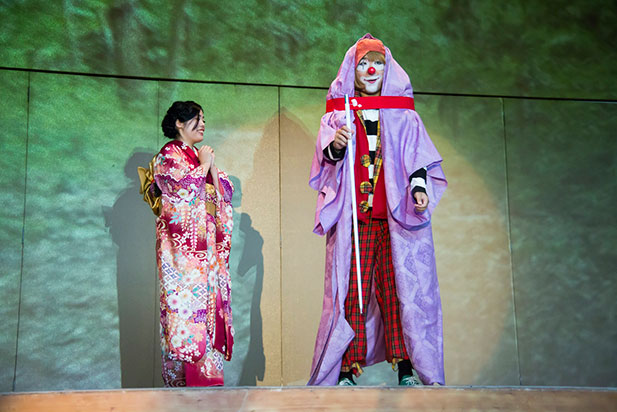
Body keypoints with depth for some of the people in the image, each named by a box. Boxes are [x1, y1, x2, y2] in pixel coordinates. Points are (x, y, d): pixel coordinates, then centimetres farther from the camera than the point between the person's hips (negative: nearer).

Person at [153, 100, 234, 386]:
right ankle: (182, 377, -13)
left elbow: (225, 192, 14)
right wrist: (203, 165, -2)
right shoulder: (169, 154, 2)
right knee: (187, 297, -13)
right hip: (181, 242, -7)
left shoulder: (200, 156, 23)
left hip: (205, 242, 7)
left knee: (207, 296, 1)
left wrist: (212, 166, 1)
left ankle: (204, 374, 2)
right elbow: (184, 186, -15)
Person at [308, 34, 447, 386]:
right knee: (352, 291, -7)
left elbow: (420, 160, 10)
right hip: (353, 219, 0)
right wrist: (336, 145, -21)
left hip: (397, 217, 0)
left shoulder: (404, 117, 17)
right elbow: (326, 157, 2)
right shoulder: (337, 116, 16)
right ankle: (347, 370, -5)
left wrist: (419, 188, -9)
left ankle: (406, 369, -5)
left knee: (399, 288, -7)